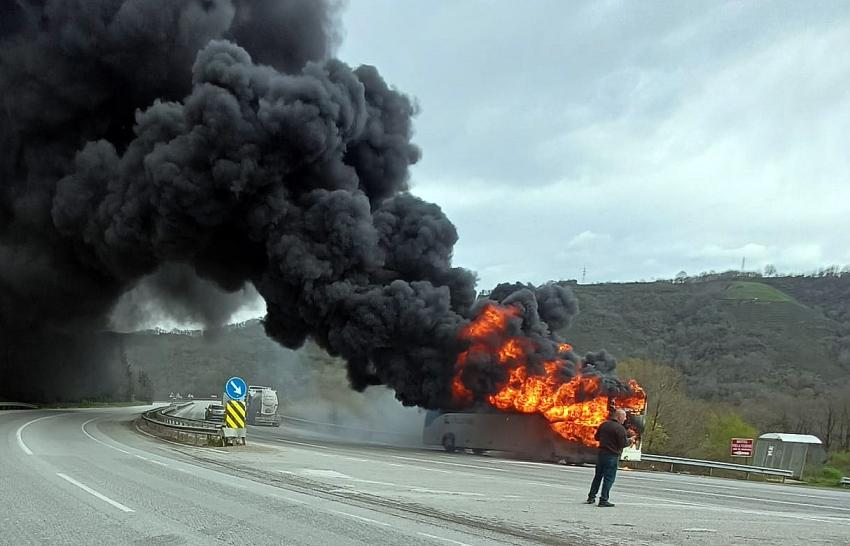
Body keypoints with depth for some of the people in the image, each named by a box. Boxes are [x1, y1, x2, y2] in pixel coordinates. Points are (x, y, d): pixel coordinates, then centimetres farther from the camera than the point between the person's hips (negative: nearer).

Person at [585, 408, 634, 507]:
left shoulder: (604, 424, 7)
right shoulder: (620, 428, -15)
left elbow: (596, 437, 16)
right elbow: (623, 444, -17)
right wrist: (630, 440, 1)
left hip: (601, 453, 7)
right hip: (612, 456, -7)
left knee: (598, 476, 16)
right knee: (609, 478, 0)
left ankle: (591, 497, 19)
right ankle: (603, 500, -1)